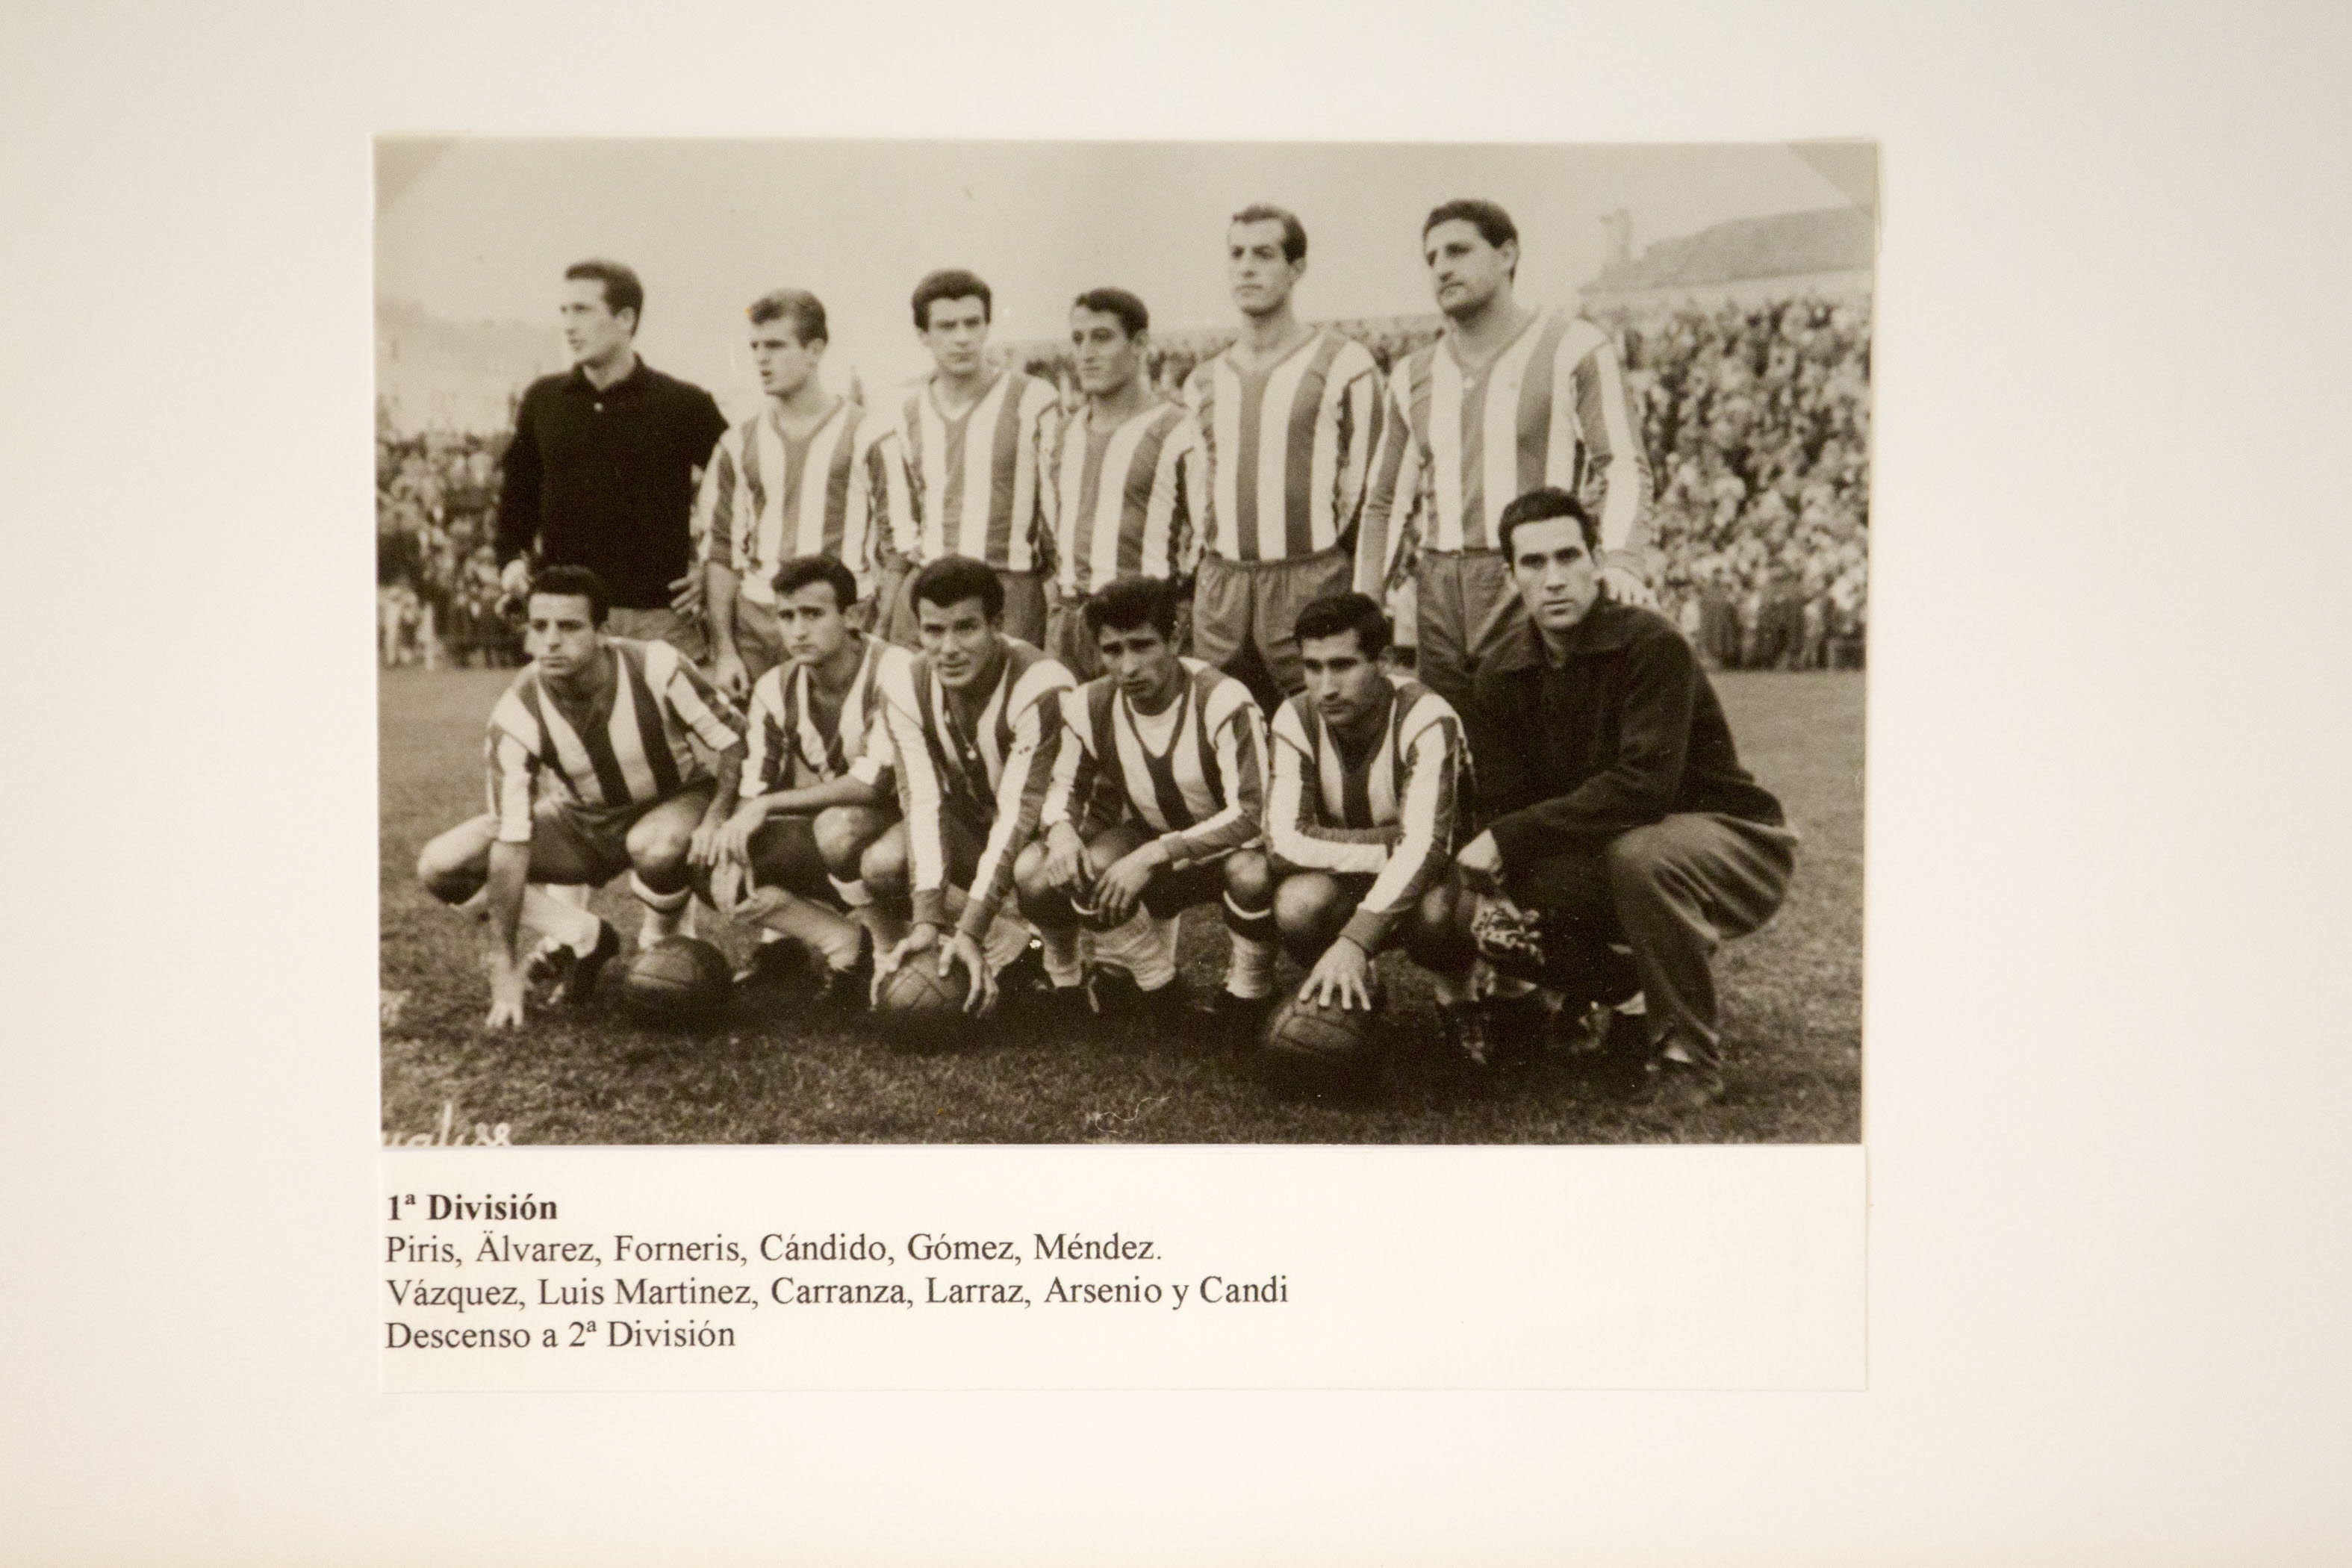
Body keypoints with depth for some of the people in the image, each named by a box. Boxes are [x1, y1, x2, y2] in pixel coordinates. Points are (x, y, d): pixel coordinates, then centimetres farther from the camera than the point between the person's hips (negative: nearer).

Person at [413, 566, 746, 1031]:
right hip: (582, 823, 2)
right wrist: (505, 972, -25)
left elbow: (736, 740, -14)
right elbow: (511, 842, -23)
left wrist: (716, 820, -32)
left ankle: (660, 944, -5)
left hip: (674, 804, -2)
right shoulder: (517, 715, -23)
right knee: (440, 867, -14)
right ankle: (585, 938, 4)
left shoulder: (656, 668, -27)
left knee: (658, 846, -40)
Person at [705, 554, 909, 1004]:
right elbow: (752, 790, 0)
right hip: (817, 835, 6)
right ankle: (845, 939, -9)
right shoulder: (775, 689, 0)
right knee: (721, 876, -17)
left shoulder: (894, 673, -20)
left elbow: (877, 781, -28)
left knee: (838, 825, -38)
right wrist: (735, 829, -23)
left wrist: (768, 805, -26)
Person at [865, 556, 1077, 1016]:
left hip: (1041, 826, -4)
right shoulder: (904, 688, -15)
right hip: (967, 823, 4)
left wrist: (970, 931, -40)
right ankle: (1013, 943, -12)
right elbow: (922, 802, -22)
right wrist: (927, 921, -35)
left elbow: (1017, 815, -33)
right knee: (881, 865, -26)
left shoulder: (1040, 688, -30)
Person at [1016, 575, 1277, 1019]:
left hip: (1223, 849, -4)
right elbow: (1065, 785, 5)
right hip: (1148, 850, 5)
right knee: (1033, 871, -21)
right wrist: (1061, 829, -21)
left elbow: (1251, 814, -30)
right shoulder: (1091, 707, -10)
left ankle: (1247, 993, -9)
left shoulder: (1223, 701, -26)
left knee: (1252, 873, -41)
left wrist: (1153, 855, -37)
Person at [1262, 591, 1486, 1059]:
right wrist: (1392, 842, -29)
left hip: (1432, 875, -3)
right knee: (1297, 904, -31)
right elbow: (1285, 841, -22)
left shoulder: (1427, 719, -25)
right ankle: (1357, 997, 2)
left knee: (1431, 911, -38)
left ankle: (1455, 996, -1)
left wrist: (1353, 941, -45)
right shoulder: (1296, 720, -14)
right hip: (1346, 880, 3)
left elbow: (1425, 845, -34)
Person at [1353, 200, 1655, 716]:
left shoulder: (1575, 348, 3)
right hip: (1439, 600, 5)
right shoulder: (1414, 376, 19)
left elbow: (1624, 466, -6)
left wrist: (1621, 562, -25)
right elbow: (1385, 504, 22)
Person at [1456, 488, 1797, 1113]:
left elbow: (1643, 787, -33)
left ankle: (1690, 1053, -15)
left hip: (1735, 844, -6)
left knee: (1640, 854, -37)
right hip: (1606, 850, 6)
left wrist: (1509, 838, -33)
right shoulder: (1502, 679, -3)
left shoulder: (1652, 645, -22)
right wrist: (1495, 898, -29)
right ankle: (1628, 1004, 10)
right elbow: (1502, 809, -8)